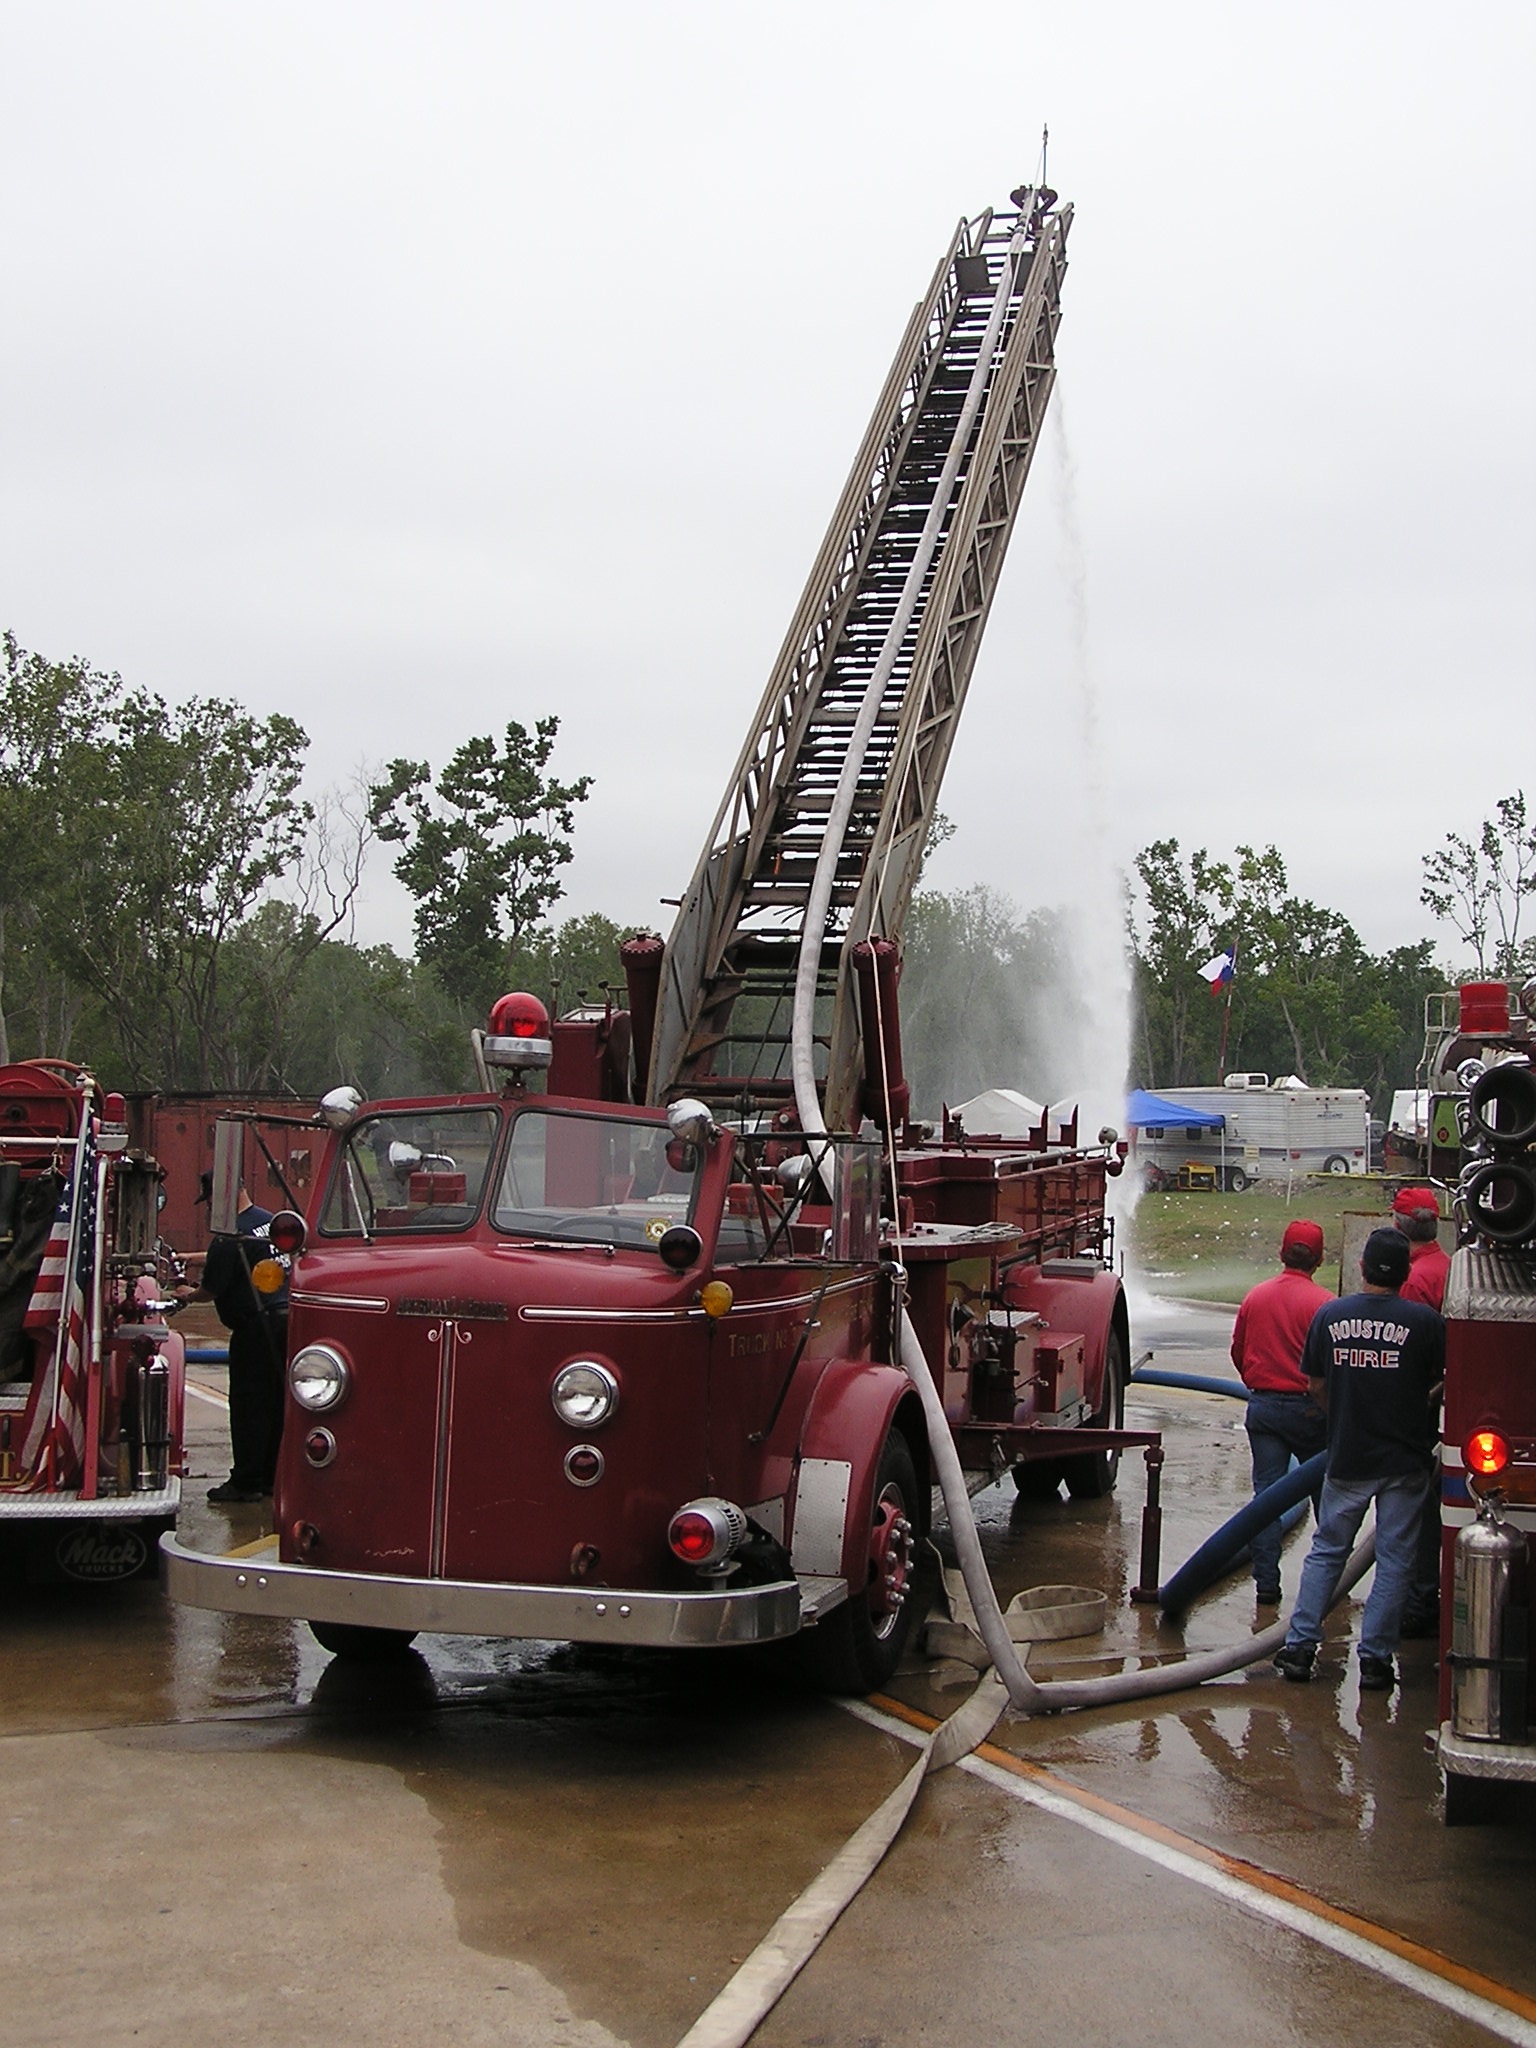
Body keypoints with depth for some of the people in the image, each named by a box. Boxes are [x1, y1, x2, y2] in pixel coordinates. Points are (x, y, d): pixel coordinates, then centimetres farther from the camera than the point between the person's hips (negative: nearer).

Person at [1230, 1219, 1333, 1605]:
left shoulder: (1255, 1297, 1)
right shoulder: (1323, 1303, -14)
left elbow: (1238, 1352, 11)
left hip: (1262, 1406, 3)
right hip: (1308, 1409, -3)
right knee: (1326, 1493, 14)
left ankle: (1266, 1584, 2)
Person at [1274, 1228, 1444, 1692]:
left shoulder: (1329, 1315, -3)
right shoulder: (1423, 1321, -12)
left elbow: (1316, 1383, 6)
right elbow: (1444, 1384, -2)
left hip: (1347, 1458, 2)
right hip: (1405, 1461, -2)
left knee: (1326, 1551, 15)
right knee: (1394, 1560, 6)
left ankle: (1300, 1645, 11)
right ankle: (1375, 1659, 7)